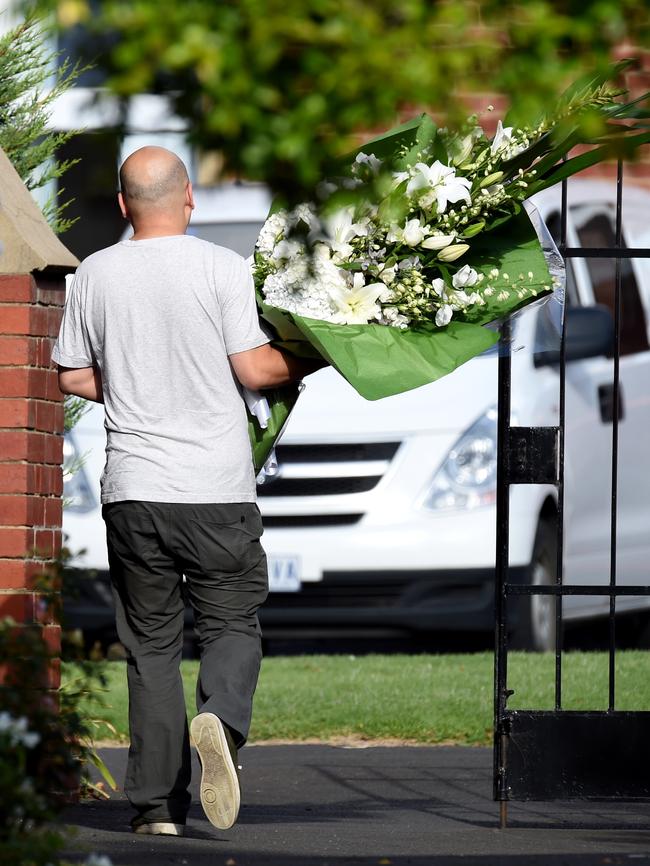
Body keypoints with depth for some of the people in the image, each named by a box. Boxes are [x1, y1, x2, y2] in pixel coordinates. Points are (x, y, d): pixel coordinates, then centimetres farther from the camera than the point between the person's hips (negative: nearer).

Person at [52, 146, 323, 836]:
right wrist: (311, 362, 11)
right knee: (231, 623, 10)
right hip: (216, 489, -2)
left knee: (151, 643, 9)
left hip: (132, 492, 2)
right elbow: (253, 369, -7)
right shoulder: (222, 268, -5)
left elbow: (72, 376, 9)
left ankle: (157, 804, 5)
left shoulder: (94, 274, 4)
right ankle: (219, 717, -21)